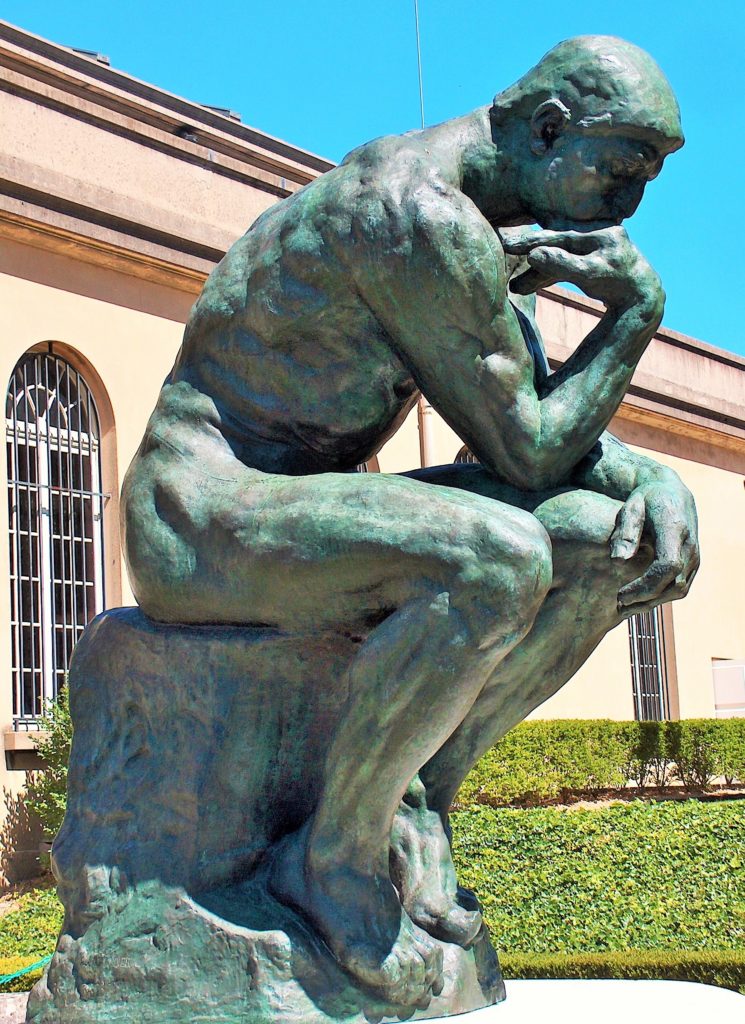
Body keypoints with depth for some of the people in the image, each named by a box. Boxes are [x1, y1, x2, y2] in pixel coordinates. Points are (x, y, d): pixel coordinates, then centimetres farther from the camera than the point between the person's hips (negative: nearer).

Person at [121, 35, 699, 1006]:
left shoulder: (478, 226, 12)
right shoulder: (423, 218, -20)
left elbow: (557, 422, 14)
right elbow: (526, 452, -17)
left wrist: (652, 477, -6)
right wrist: (638, 309, -7)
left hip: (304, 507, 10)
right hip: (203, 517, -9)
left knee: (604, 537, -2)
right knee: (497, 560, -34)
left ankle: (417, 798, 1)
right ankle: (336, 855, -13)